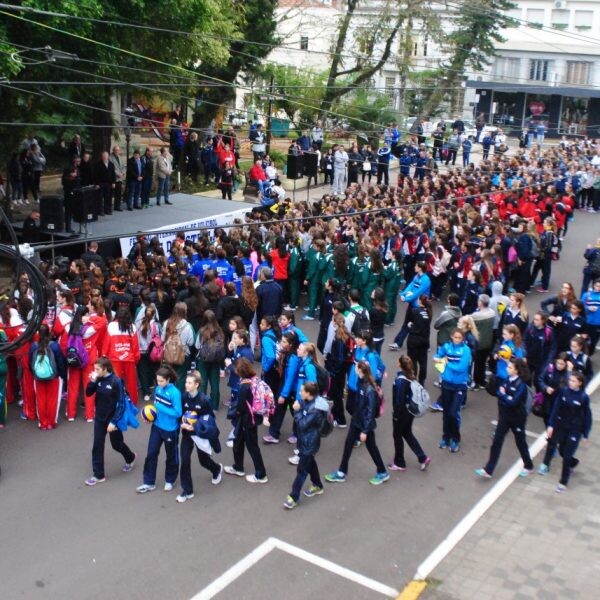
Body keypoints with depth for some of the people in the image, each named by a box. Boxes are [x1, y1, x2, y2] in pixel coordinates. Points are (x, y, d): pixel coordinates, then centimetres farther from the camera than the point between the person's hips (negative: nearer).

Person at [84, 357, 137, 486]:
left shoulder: (116, 382, -22)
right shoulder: (98, 379, -6)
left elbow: (121, 404, -19)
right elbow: (88, 393, -2)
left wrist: (114, 421, -21)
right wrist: (92, 381, -19)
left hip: (112, 418, -5)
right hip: (99, 418, 5)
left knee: (116, 444, 14)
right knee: (97, 445, 3)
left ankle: (130, 458, 44)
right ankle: (98, 475, 13)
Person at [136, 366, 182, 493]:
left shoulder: (175, 393, -23)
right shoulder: (158, 389, -2)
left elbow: (178, 413, -23)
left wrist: (161, 408, -25)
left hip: (170, 430, -6)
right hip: (157, 426, 6)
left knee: (171, 456, 14)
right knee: (151, 454, 8)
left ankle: (170, 480, 35)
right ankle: (149, 483, 20)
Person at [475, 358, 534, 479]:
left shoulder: (521, 385, -22)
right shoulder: (508, 379, 0)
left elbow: (513, 402, -27)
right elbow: (499, 392, 3)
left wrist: (503, 394, -14)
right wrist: (506, 396, -16)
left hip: (517, 417, -6)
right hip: (504, 415, 6)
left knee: (520, 442, 13)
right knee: (497, 441, 3)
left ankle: (528, 467, 37)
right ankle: (488, 470, 5)